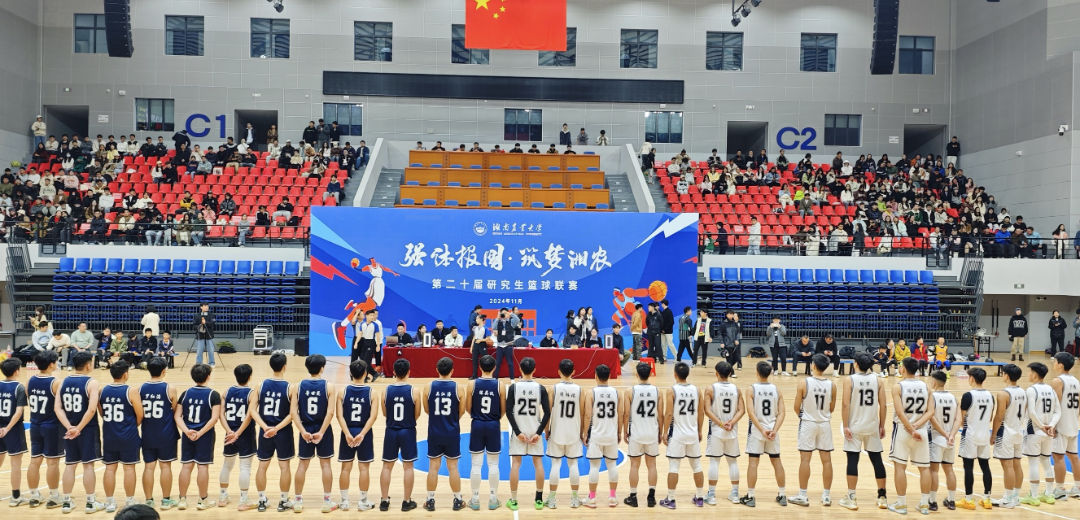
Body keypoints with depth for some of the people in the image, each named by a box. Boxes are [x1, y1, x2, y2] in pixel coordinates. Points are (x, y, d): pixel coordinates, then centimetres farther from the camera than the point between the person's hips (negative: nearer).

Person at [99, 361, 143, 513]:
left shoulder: (103, 390, 1)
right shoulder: (131, 391, -13)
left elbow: (102, 413, 9)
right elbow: (140, 415, -10)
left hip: (109, 435, 4)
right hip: (128, 436, -4)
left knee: (110, 467, 10)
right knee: (129, 467, 4)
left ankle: (109, 502, 16)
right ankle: (130, 501, 10)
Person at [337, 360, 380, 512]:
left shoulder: (343, 392, -3)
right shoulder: (372, 393, -6)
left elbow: (340, 415, -11)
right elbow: (373, 416, -15)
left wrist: (347, 433, -15)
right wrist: (362, 434, -17)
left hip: (347, 433, 1)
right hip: (364, 434, -1)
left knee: (346, 468, 9)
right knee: (364, 468, 7)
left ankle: (344, 501, 16)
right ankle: (363, 502, 13)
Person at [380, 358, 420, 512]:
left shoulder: (386, 390, -5)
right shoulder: (414, 391, -11)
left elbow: (385, 413, 5)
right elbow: (417, 415, -3)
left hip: (391, 431, 2)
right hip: (408, 431, -2)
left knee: (387, 466, 12)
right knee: (408, 466, 6)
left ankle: (384, 501, 17)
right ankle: (407, 502, 12)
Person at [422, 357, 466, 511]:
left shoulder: (429, 387, -6)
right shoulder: (458, 387, -9)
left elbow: (427, 410, 4)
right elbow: (461, 412, 0)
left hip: (434, 432, 1)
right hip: (452, 433, -1)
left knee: (433, 467, 9)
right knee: (453, 467, 8)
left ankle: (430, 500, 16)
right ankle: (458, 500, 17)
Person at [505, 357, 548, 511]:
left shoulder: (513, 387, -6)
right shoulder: (540, 388, -3)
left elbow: (509, 412, -11)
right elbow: (547, 413, -7)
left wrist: (517, 432, -9)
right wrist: (539, 432, -6)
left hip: (518, 431, -1)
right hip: (535, 431, 1)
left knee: (516, 464, 5)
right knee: (538, 463, 9)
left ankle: (513, 500, 7)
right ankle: (539, 499, 14)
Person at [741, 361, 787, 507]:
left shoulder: (751, 389, -10)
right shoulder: (777, 390, 0)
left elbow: (751, 413, -18)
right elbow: (781, 413, -7)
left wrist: (762, 430, -16)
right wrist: (774, 430, -12)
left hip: (756, 430, -3)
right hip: (772, 430, 3)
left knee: (753, 462, 1)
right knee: (777, 461, 13)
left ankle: (750, 497, 2)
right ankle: (782, 496, 20)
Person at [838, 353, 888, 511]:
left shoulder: (849, 380, -7)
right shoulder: (878, 380, 1)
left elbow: (845, 404, -13)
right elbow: (883, 405, 0)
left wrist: (845, 426, -9)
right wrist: (882, 426, 9)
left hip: (854, 426, -3)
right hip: (872, 426, 3)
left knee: (852, 460, 0)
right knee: (876, 459, 11)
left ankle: (851, 498, 2)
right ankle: (882, 497, 18)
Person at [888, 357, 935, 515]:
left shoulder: (898, 387, -10)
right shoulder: (925, 386, 3)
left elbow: (900, 412, -18)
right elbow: (930, 412, -5)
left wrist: (911, 430, -14)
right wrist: (916, 426, -11)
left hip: (903, 430, -4)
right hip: (922, 431, 4)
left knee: (900, 466, 3)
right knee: (924, 467, 11)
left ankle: (901, 504, 6)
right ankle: (925, 504, 15)